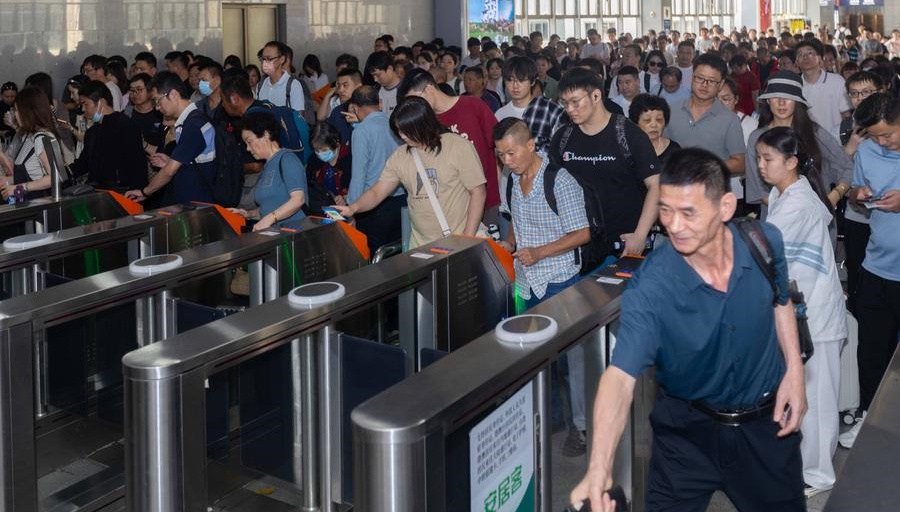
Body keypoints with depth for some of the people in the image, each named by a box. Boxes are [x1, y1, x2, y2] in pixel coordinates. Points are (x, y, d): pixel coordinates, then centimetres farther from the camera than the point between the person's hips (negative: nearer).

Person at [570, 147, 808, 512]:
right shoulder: (649, 288, -29)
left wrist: (794, 372, -4)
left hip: (767, 419, 3)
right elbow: (621, 375, -37)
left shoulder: (765, 242, -17)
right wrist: (598, 470, -50)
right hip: (688, 427, -3)